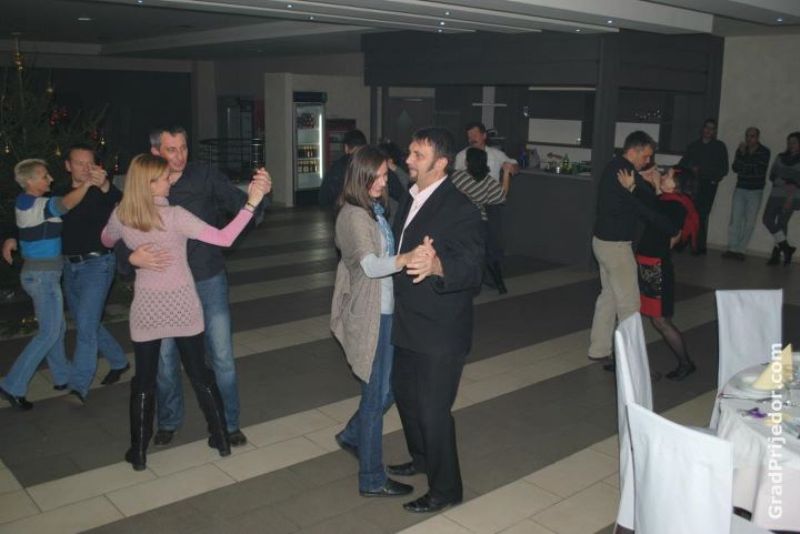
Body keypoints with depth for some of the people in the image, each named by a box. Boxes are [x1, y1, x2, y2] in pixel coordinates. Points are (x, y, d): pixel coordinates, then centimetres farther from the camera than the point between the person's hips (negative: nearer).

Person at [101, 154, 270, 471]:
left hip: (146, 308, 2)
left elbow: (107, 242, 17)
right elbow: (224, 239, -26)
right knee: (200, 375, 13)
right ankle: (221, 439, 24)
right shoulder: (174, 216, -20)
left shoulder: (121, 217, -6)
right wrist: (251, 203, -28)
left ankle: (138, 453, 22)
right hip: (182, 306, -2)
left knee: (144, 381, 13)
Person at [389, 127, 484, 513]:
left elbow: (472, 267, -31)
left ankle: (446, 489, 24)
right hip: (408, 324, 9)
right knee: (404, 394, 24)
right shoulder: (410, 199, 6)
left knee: (433, 411, 3)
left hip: (440, 331, -9)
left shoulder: (460, 210, -21)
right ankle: (422, 457, 48)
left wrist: (437, 266, -49)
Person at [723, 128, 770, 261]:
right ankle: (732, 248, -2)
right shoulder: (741, 149, 6)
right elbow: (734, 168, -3)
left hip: (755, 191, -2)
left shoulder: (764, 152, -3)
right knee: (735, 219, -4)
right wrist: (742, 153, -16)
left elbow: (760, 170, -14)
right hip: (740, 189, 2)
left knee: (749, 222, -3)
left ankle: (741, 250, 1)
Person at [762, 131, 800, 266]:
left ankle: (776, 254, 0)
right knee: (768, 219, -5)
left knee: (782, 223, -8)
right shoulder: (780, 157, 12)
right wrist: (786, 183, -11)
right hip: (776, 194, 4)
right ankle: (786, 248, 8)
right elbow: (772, 176, 6)